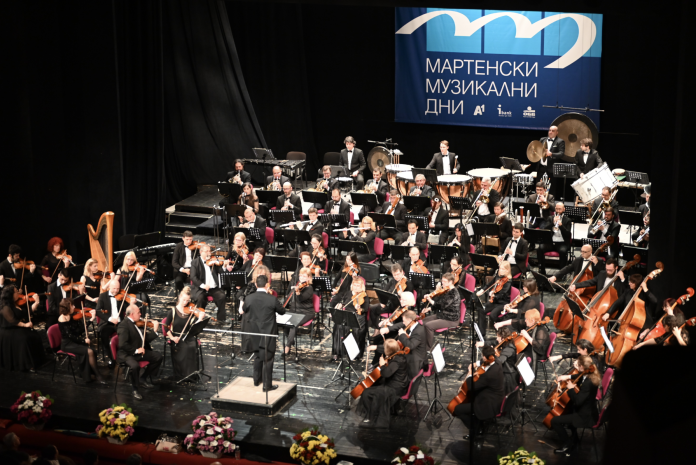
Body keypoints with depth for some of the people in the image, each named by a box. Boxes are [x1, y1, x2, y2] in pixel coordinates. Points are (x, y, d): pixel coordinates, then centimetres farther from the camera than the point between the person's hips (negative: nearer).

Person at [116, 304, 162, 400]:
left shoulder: (137, 324, 10)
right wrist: (135, 350, -22)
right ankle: (135, 390, -12)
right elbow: (123, 344, -25)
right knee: (135, 365, -36)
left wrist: (154, 330, 3)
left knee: (158, 356, 0)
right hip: (127, 354, -9)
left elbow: (146, 339, 12)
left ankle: (142, 378, 13)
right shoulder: (124, 325, -16)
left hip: (140, 351, 9)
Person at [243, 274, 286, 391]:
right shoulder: (272, 299, -19)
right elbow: (282, 311, -3)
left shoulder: (249, 299, -9)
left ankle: (257, 380, 34)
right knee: (267, 359, 5)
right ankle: (267, 385, 9)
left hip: (255, 333, 4)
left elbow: (244, 310, 13)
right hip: (268, 333, -4)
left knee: (258, 356, 23)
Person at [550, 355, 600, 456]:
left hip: (585, 417, -10)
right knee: (568, 409, 36)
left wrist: (571, 389, -19)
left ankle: (567, 444, 8)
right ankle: (574, 439, 40)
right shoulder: (589, 376, -2)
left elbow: (578, 401, -31)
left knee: (555, 421, -10)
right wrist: (568, 377, 2)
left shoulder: (588, 383, -30)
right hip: (587, 411, 10)